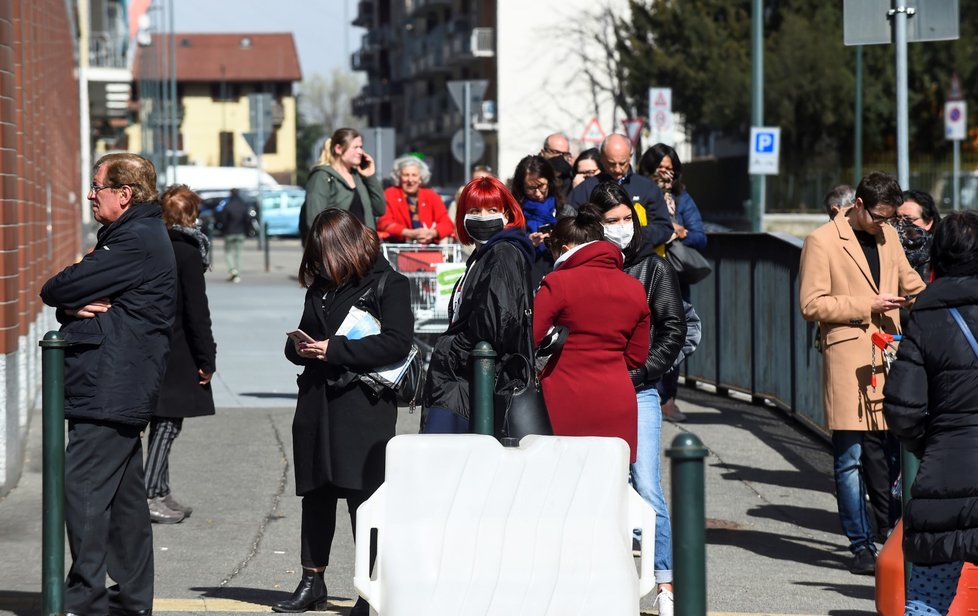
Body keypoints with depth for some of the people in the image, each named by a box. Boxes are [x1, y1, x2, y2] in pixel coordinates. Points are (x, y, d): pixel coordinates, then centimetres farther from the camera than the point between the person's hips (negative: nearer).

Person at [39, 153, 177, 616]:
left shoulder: (136, 241, -15)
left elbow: (58, 291, -17)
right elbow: (61, 295, 17)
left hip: (110, 390, -11)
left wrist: (64, 296, 5)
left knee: (83, 487, -12)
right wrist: (77, 305, -5)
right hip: (120, 390, 11)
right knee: (124, 493, 13)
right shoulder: (141, 235, 20)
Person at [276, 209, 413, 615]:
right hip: (317, 403, 7)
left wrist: (333, 350, -17)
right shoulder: (320, 286, 17)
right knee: (316, 494, 10)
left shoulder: (388, 284, -3)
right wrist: (300, 348, -1)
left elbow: (397, 342, -15)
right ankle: (312, 583, 18)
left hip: (363, 408, -6)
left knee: (362, 494, -7)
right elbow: (301, 341, 25)